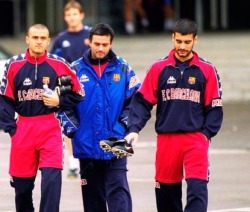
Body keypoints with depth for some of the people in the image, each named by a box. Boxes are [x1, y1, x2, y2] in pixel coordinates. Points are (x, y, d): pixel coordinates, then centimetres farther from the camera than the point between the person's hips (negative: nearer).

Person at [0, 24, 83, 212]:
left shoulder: (58, 65, -1)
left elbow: (77, 94, 7)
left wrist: (59, 101, -9)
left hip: (50, 128, -2)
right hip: (23, 129, 2)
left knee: (52, 178, -15)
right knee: (21, 182, 9)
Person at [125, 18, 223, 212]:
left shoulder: (207, 70, 2)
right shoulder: (159, 68, 4)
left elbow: (214, 107, 5)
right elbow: (143, 101, 4)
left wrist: (207, 133, -7)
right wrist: (134, 129, -9)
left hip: (196, 138, -2)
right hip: (166, 138, 2)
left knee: (197, 188, -13)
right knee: (166, 191, 9)